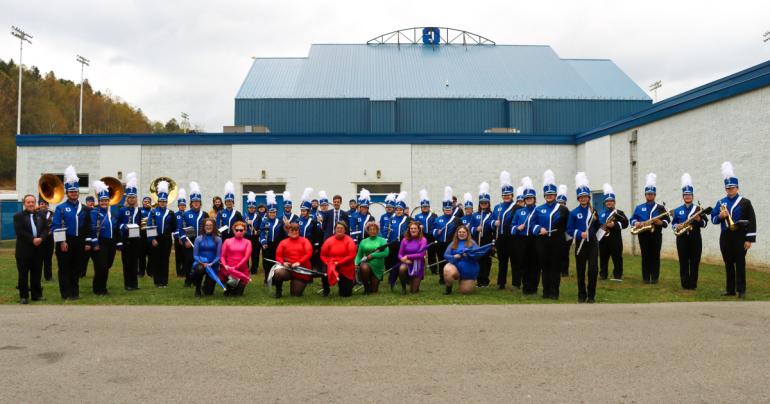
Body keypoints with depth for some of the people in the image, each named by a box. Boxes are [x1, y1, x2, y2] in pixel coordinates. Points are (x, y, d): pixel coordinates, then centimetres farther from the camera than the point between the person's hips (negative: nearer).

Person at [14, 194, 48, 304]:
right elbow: (19, 232, -11)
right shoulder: (18, 216, 1)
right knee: (23, 274, 1)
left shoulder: (41, 215, 14)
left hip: (38, 249, 3)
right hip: (24, 250, -3)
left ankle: (37, 294, 15)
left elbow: (45, 229, 5)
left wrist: (41, 238, -14)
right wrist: (32, 240, -18)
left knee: (37, 273, 8)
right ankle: (23, 296, 7)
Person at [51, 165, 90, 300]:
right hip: (66, 242, -3)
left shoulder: (83, 208, 10)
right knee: (65, 268, 1)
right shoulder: (60, 208, -1)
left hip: (79, 243, 4)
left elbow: (88, 227, 10)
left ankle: (75, 292, 18)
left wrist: (88, 243, 5)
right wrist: (61, 242, -15)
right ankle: (66, 294, 6)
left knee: (77, 268, 10)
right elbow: (56, 227, -8)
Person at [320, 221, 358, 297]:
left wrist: (339, 263, -19)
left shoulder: (349, 240, -7)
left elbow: (352, 256, -14)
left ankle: (352, 281, 38)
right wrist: (328, 263, -16)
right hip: (331, 267, 1)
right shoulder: (329, 240, 0)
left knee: (346, 294, 1)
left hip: (346, 269, -1)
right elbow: (323, 255, 3)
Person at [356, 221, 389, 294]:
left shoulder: (382, 240, 1)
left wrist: (372, 255, -18)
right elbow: (359, 255, 7)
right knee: (364, 268, -39)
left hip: (378, 267, 0)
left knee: (374, 291, 2)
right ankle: (366, 287, -11)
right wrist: (356, 263, -12)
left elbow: (386, 253, -12)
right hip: (366, 263, 0)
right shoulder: (363, 241, 6)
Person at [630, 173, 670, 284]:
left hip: (656, 235, 0)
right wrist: (636, 223, -14)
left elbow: (667, 221, 3)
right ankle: (646, 278, 7)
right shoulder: (639, 208, 9)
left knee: (655, 256, 1)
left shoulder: (660, 208, 6)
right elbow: (632, 219, 8)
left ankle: (655, 278, 7)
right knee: (645, 256, 2)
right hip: (643, 236, 1)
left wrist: (660, 222, -17)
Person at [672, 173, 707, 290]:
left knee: (695, 262, 1)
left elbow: (704, 224, 1)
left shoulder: (698, 209, 3)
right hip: (682, 239, 1)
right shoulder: (677, 210, 8)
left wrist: (699, 220, -19)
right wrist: (676, 226, -11)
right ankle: (685, 284, 9)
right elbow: (673, 224, 10)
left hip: (695, 239, -1)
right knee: (683, 262, 2)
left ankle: (693, 284, 8)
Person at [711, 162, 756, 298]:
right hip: (725, 237, 4)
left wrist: (749, 239, -10)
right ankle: (730, 289, 15)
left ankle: (741, 290, 3)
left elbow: (752, 221, -5)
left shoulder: (745, 202, -2)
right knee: (728, 264, 9)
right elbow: (714, 219, 9)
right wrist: (720, 216, -14)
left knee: (740, 263, -2)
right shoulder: (720, 202, 9)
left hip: (739, 237, -4)